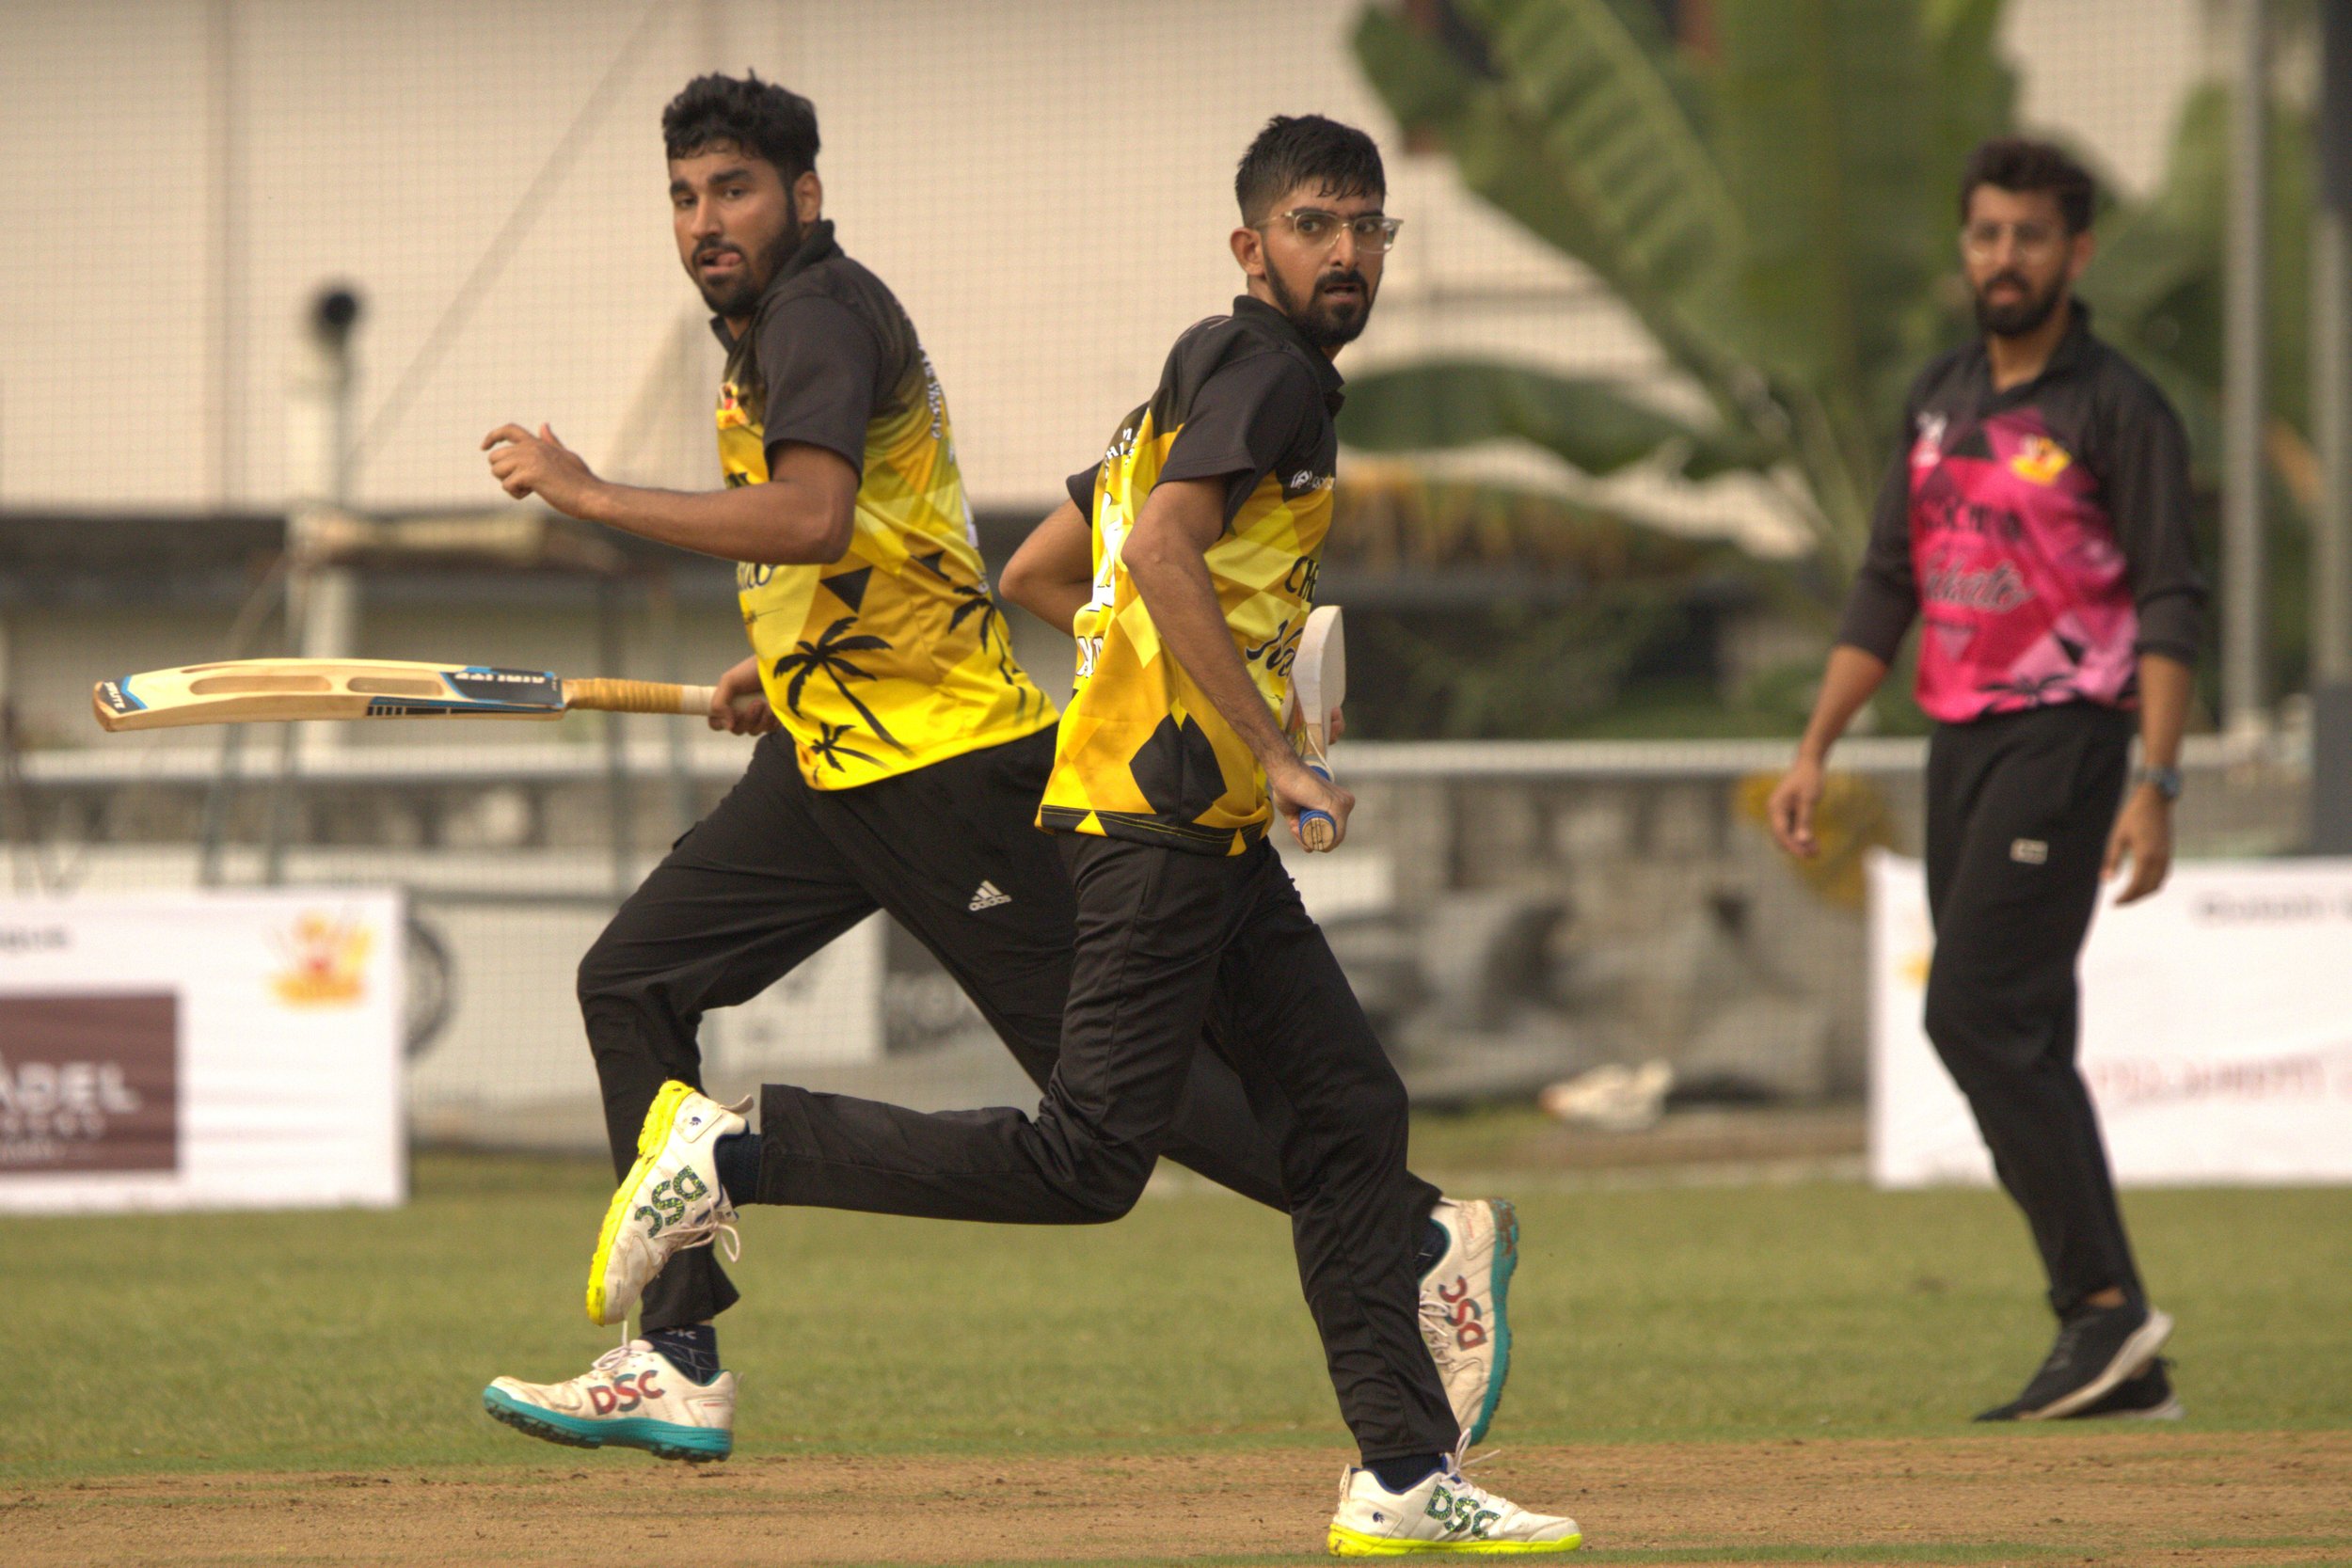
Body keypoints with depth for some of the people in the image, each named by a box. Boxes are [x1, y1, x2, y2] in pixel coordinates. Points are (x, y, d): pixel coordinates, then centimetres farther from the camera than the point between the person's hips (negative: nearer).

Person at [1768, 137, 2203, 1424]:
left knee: (1979, 1013, -17)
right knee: (2019, 1045, 5)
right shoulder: (1940, 400, 14)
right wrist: (1814, 753, 13)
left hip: (2063, 737, -7)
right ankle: (2117, 1364, 8)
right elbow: (1886, 591, 19)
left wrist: (2157, 788, -20)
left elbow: (2168, 607, -11)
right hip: (1959, 741, 7)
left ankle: (2103, 1304, -14)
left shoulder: (2118, 409, -7)